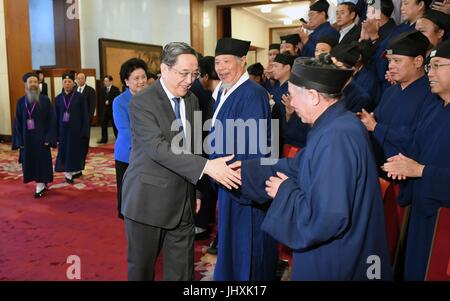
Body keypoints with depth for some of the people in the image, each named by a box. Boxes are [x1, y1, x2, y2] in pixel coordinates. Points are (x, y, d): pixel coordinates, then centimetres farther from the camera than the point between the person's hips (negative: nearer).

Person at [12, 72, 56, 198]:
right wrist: (19, 140, -2)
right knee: (30, 162, 9)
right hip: (27, 138, 4)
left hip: (41, 138, -3)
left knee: (42, 161, 2)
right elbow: (18, 122, 5)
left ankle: (40, 186, 11)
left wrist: (48, 138, -15)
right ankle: (42, 184, 24)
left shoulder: (45, 100, -6)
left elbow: (52, 120, -8)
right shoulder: (21, 102, 4)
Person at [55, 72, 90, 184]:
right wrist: (56, 133, 2)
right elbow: (56, 117, 6)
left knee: (76, 150, 5)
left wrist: (85, 131, -10)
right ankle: (68, 173, 12)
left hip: (76, 129, -3)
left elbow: (85, 115, -5)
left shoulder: (80, 97, -5)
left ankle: (76, 170, 19)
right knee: (65, 151, 5)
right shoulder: (58, 98, 4)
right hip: (63, 129, 3)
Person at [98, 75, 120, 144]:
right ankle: (104, 139, 9)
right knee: (103, 125, 3)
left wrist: (109, 102, -14)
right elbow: (101, 101, 9)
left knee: (115, 125, 2)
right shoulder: (102, 90, 9)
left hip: (113, 110, -4)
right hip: (105, 110, 5)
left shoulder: (116, 89, -5)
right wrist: (101, 110, 1)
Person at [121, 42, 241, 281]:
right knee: (142, 267, 12)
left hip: (183, 201, 5)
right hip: (149, 199, -5)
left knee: (182, 270, 12)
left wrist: (197, 191, 12)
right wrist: (206, 166, -32)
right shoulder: (142, 102, -12)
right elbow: (158, 149, -24)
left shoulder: (192, 101, 8)